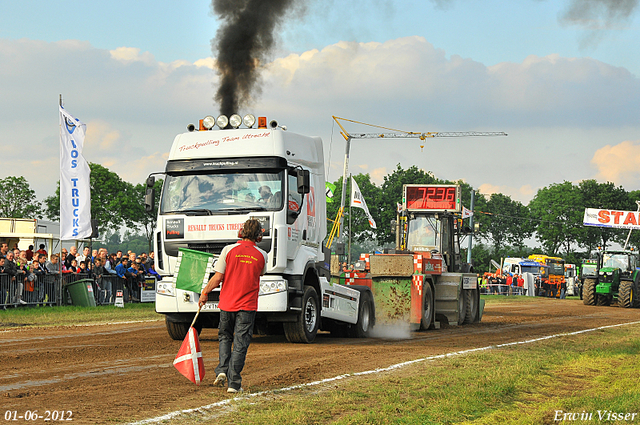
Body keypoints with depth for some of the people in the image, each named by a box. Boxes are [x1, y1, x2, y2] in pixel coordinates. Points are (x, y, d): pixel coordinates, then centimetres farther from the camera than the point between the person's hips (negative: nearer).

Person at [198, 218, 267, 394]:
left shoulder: (229, 250, -7)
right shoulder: (261, 255, -3)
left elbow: (218, 277, -7)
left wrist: (205, 293, 8)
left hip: (227, 302, 0)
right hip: (248, 306, 0)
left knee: (225, 337, 20)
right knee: (240, 344, 2)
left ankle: (222, 370, 3)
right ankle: (234, 383, 0)